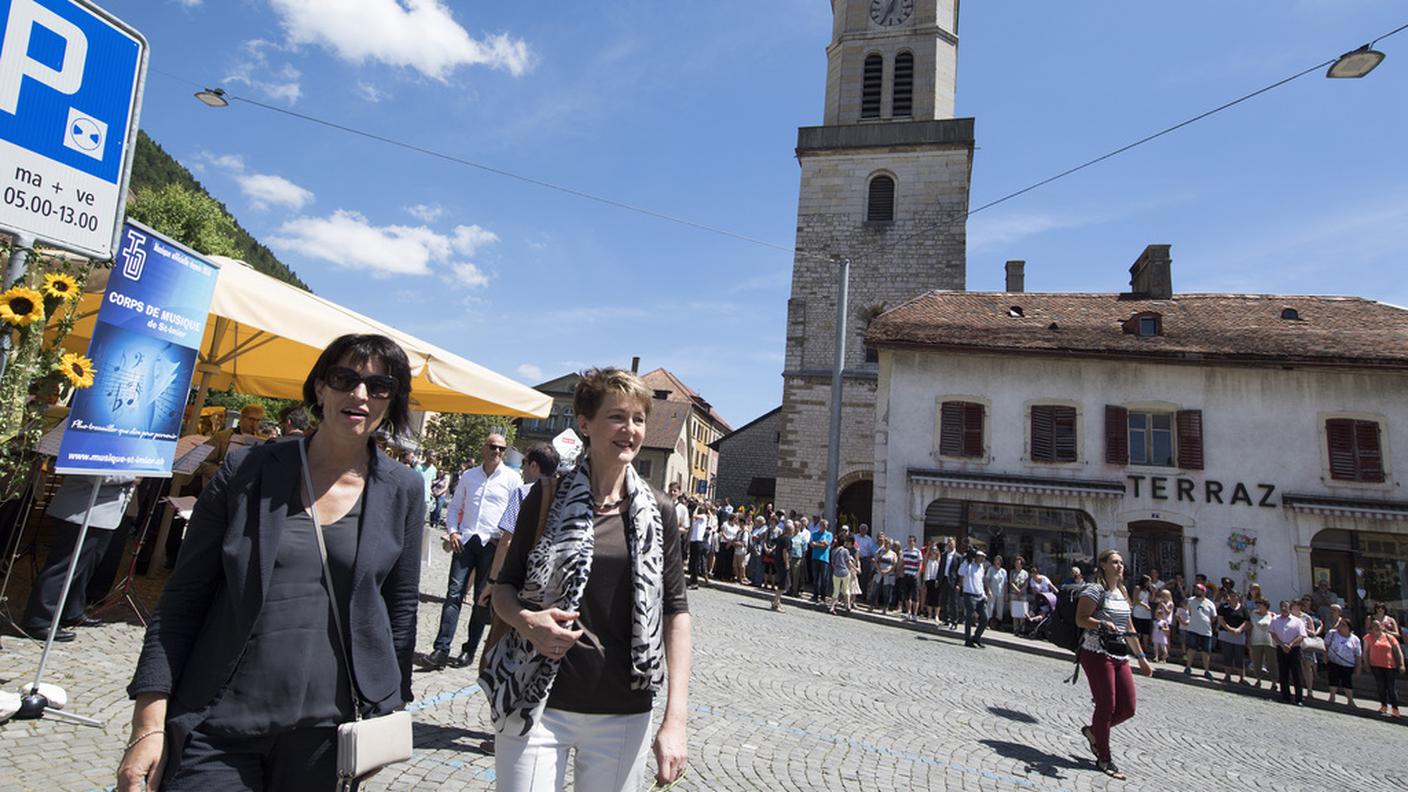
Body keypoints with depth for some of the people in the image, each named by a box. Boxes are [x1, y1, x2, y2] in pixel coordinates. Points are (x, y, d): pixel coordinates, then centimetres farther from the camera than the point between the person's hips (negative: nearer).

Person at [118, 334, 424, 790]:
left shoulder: (403, 491, -2)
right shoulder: (246, 471, -4)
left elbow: (400, 611, 5)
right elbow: (182, 602, -1)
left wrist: (389, 712, 8)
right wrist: (149, 726, -5)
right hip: (217, 731, 0)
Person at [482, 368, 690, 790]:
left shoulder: (658, 513, -1)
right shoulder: (547, 497, -2)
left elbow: (676, 612, -1)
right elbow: (504, 587, 6)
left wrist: (675, 719, -8)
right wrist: (525, 621, -16)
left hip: (623, 715, 1)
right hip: (536, 705, -1)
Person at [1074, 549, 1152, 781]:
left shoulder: (1122, 593, 17)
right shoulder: (1095, 590, -8)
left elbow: (1129, 628, 23)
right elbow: (1080, 619, -14)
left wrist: (1141, 657, 22)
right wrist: (1102, 624, -30)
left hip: (1119, 657, 8)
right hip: (1097, 654, -8)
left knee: (1127, 708, 4)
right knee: (1106, 705, -5)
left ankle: (1093, 731, 27)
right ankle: (1104, 759, 8)